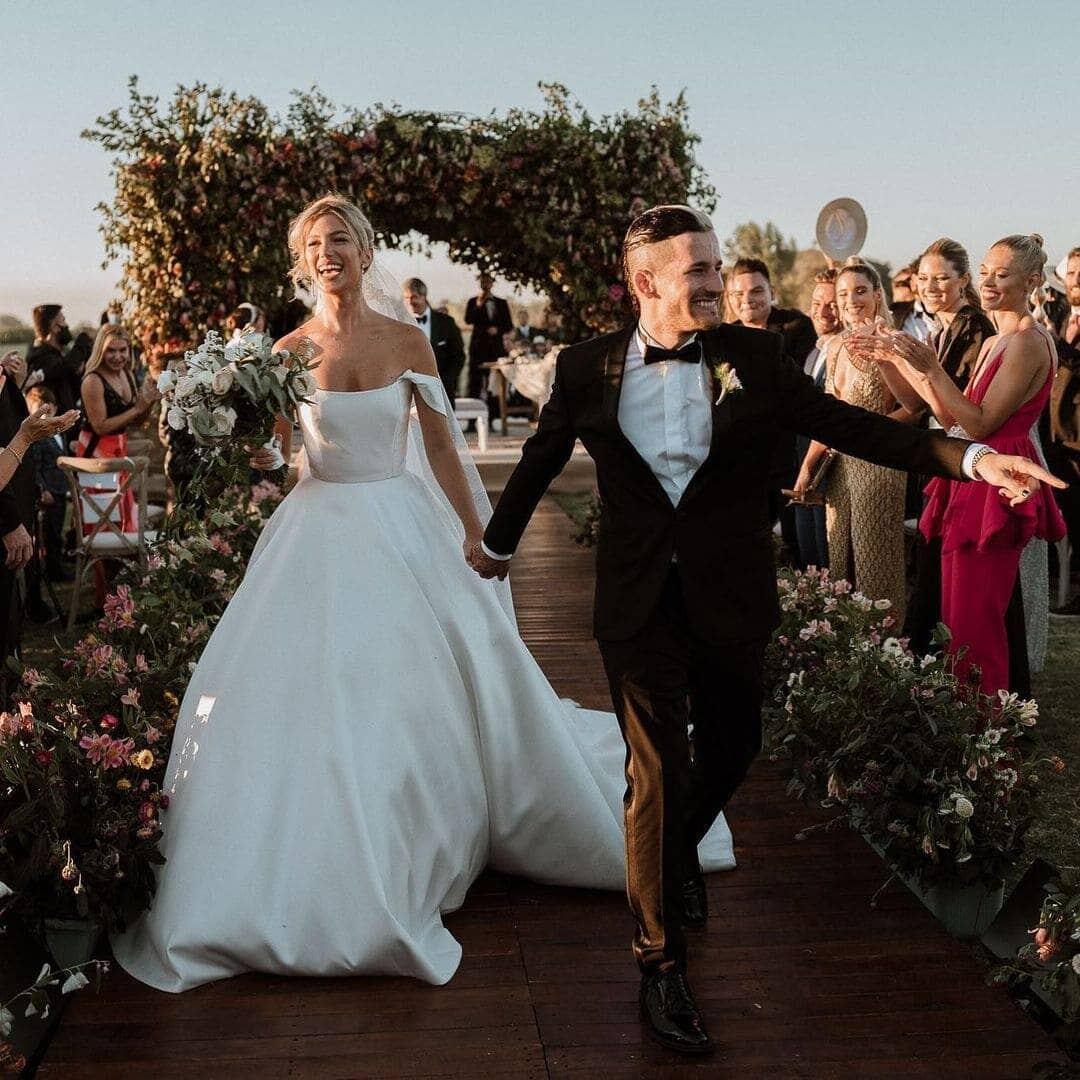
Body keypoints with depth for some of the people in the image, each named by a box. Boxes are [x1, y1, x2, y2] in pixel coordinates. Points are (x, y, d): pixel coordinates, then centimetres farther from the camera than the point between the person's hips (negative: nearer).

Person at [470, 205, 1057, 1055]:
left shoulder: (753, 357, -3)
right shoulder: (588, 368, -4)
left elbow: (847, 425, -6)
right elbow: (541, 460, 11)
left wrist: (972, 458, -17)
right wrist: (498, 541, 24)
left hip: (731, 601, 2)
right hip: (640, 604, -2)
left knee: (730, 753, 18)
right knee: (658, 774, -2)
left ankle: (680, 852, 52)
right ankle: (662, 963, 13)